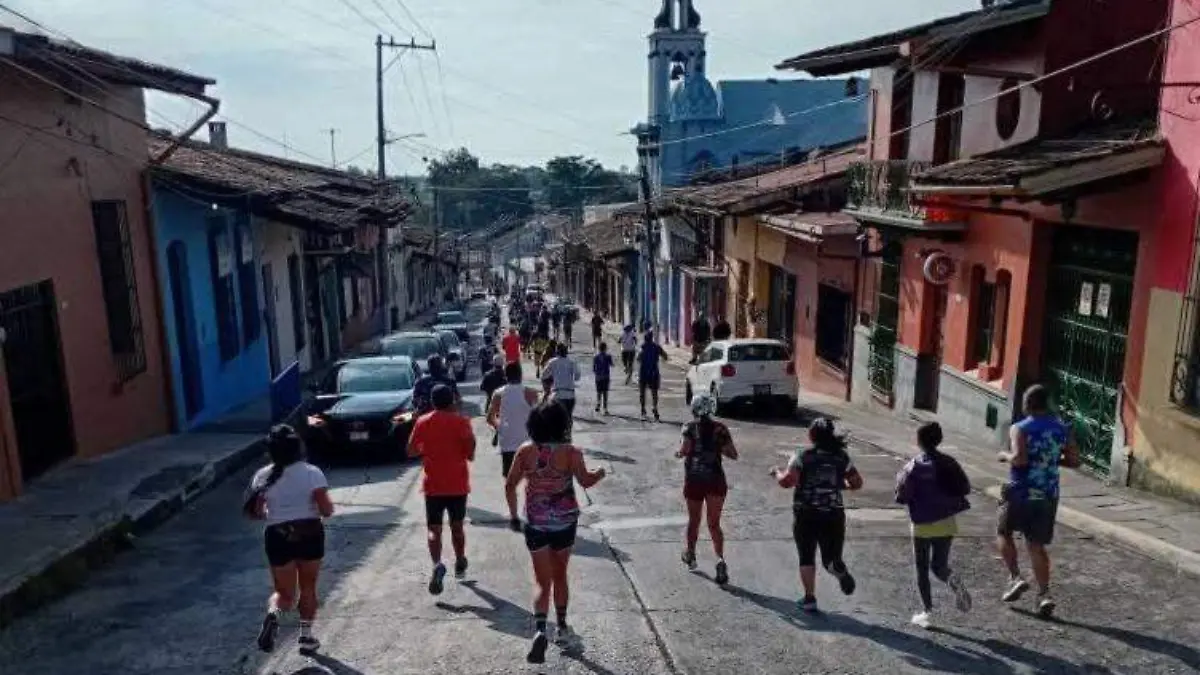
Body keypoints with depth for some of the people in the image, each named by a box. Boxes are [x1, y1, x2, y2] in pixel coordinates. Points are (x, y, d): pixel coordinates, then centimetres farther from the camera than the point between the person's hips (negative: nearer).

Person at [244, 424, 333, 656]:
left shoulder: (262, 476, -2)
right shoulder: (311, 472, -9)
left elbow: (254, 512, -1)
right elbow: (326, 510, -14)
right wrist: (329, 507, 8)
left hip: (278, 537, 1)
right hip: (310, 534, -1)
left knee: (284, 593, 13)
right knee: (308, 588, 18)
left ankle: (273, 613, -19)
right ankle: (306, 637, 21)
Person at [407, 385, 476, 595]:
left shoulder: (423, 422, -1)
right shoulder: (461, 422, -6)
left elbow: (411, 451, 6)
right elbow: (470, 454, -9)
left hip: (433, 485, 0)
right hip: (458, 484, 0)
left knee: (434, 529, 0)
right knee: (457, 526, 18)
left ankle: (437, 564, -23)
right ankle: (460, 564, 32)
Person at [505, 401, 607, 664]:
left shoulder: (526, 451, -7)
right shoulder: (570, 452, -12)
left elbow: (510, 486, -3)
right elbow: (586, 481, -10)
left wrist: (513, 514, 10)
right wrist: (600, 473, 12)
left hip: (536, 524, 0)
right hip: (565, 522, 0)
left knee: (543, 582, 4)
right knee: (559, 576, 20)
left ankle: (540, 630, -17)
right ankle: (561, 628, 31)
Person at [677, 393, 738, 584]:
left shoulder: (690, 427, -7)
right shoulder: (720, 429, -1)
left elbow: (684, 449, -21)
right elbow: (733, 455, -1)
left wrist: (679, 453, 1)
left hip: (694, 480, -1)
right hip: (716, 481, 1)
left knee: (694, 520, 18)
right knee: (714, 523, 2)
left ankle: (690, 555, 38)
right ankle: (720, 560, -17)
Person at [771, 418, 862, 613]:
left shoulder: (803, 455, -6)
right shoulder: (841, 456, 4)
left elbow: (787, 481, -14)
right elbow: (857, 483, 7)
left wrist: (777, 472, 5)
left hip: (806, 514, -2)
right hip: (833, 514, 2)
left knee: (806, 558, 12)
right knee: (831, 558, 10)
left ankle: (810, 598, 10)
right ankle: (839, 570, -23)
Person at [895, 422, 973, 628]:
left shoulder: (913, 466, -12)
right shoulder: (948, 463, -2)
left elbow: (902, 496, -14)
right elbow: (965, 488, -1)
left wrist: (900, 478, 4)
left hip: (922, 525, -3)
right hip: (946, 523, 3)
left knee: (922, 569, 11)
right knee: (939, 566, 15)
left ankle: (927, 612, 12)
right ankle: (954, 581, -17)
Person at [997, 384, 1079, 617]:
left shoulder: (1020, 429, -11)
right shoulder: (1063, 429, 4)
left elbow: (1019, 458, -24)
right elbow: (1074, 461, 5)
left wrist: (1005, 456, -5)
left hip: (1020, 492, -4)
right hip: (1048, 495, 4)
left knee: (1003, 533, 16)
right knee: (1037, 544, 10)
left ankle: (1016, 578, 3)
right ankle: (1044, 594, 3)